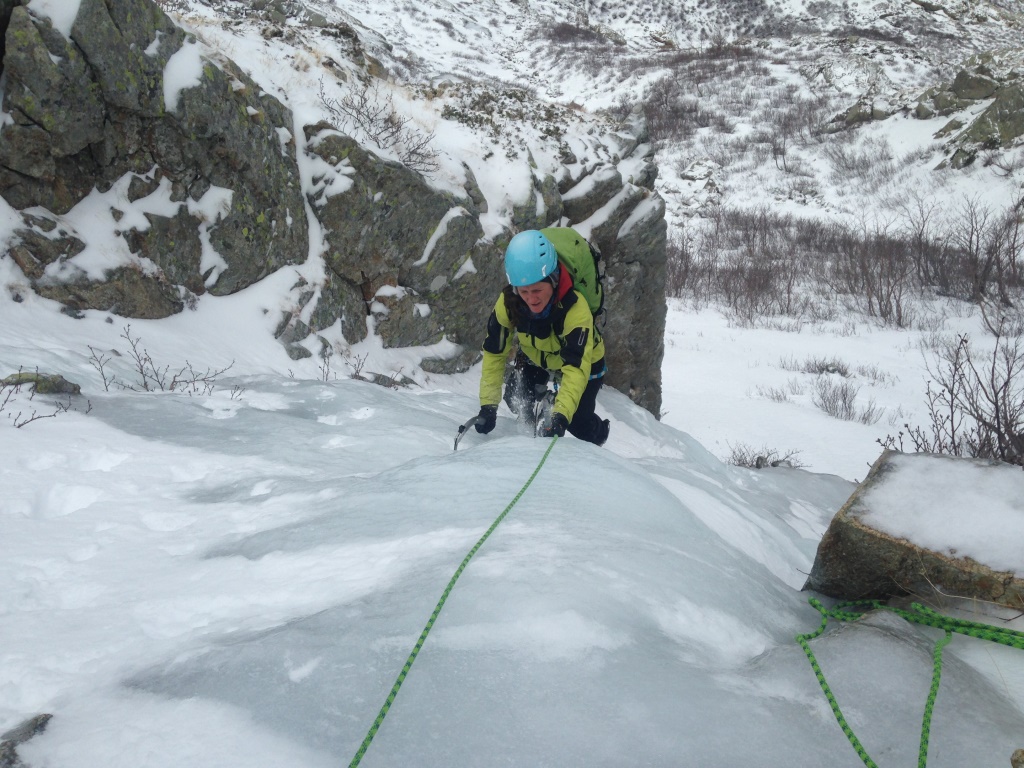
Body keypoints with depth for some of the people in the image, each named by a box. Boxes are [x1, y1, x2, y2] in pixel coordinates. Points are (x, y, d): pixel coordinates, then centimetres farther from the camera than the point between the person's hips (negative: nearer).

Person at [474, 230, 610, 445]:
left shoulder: (575, 309, -42)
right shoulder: (508, 302, -31)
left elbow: (576, 368, -46)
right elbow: (494, 354, -21)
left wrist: (560, 416, -57)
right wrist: (488, 406, -27)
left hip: (582, 359, -3)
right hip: (534, 355, 4)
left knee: (577, 422, -9)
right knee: (517, 401, -9)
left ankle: (597, 438, 26)